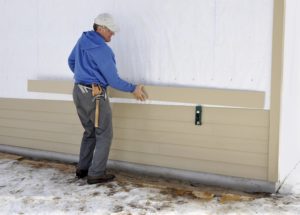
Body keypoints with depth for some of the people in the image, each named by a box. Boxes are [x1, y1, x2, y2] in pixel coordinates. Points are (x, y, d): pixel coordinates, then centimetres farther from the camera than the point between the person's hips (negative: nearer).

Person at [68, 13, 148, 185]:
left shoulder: (83, 40, 7)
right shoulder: (102, 50, -19)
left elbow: (71, 61, 23)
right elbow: (113, 80, -16)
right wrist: (133, 89, -3)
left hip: (79, 92, 9)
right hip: (94, 96, -9)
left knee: (90, 132, 20)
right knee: (104, 134, 3)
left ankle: (83, 169, 24)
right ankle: (96, 174, 4)